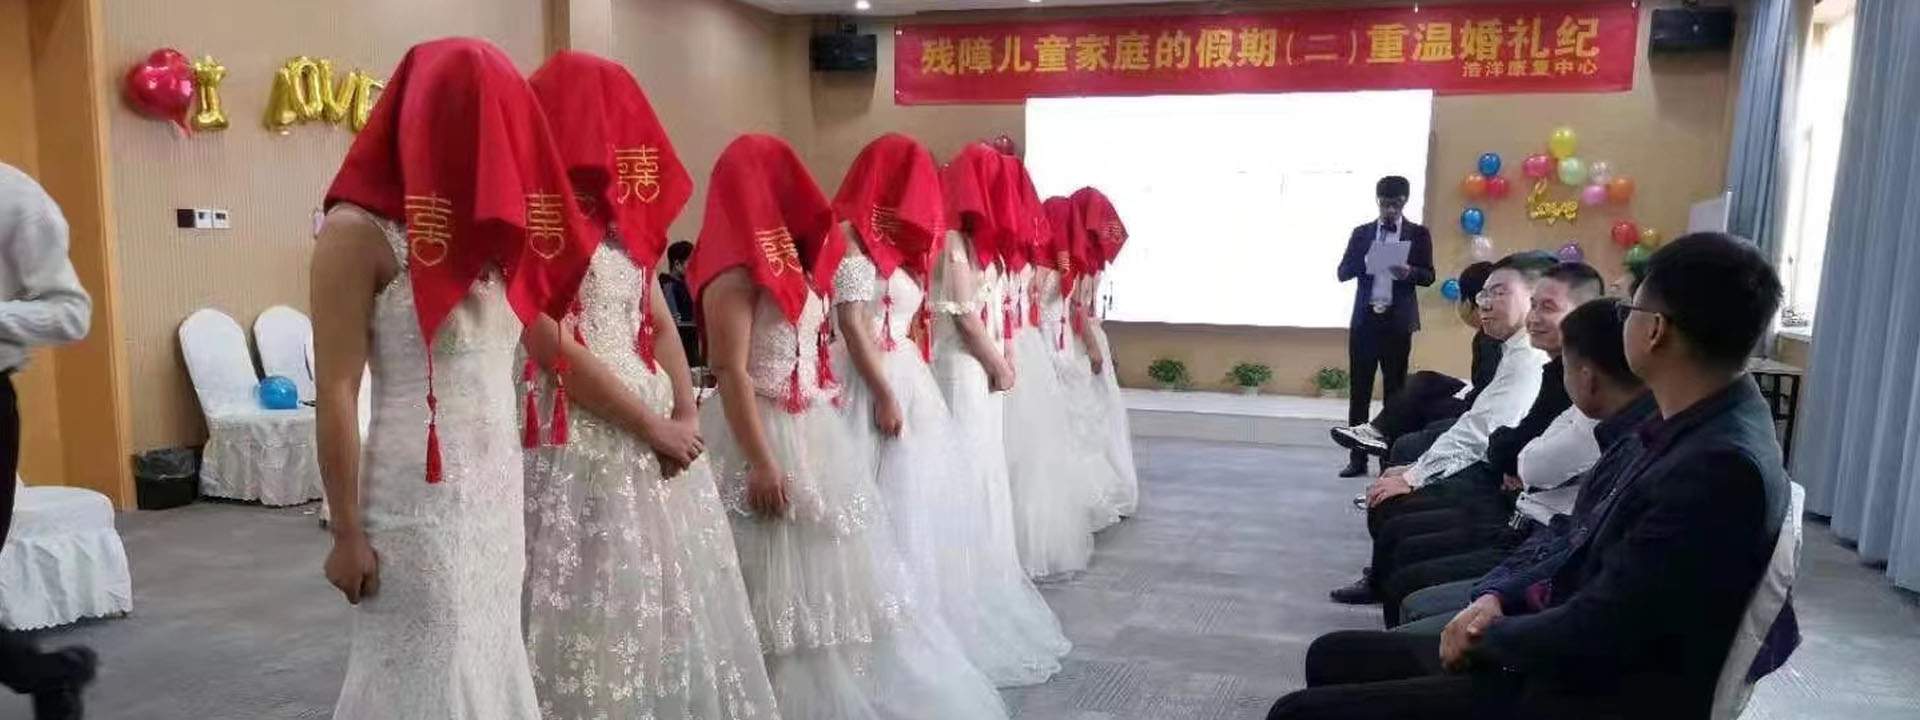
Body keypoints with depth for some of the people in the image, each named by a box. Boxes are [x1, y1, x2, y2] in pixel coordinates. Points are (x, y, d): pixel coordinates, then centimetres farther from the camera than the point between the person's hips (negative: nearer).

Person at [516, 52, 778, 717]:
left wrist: (686, 415, -2)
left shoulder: (620, 216, 14)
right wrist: (653, 425, -12)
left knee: (669, 603, 12)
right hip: (578, 447, -7)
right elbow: (555, 351, -17)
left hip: (658, 440, 8)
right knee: (597, 609, 0)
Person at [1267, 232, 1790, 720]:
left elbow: (1592, 637, -24)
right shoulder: (1698, 429, 7)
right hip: (1559, 657, 9)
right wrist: (1505, 602, -1)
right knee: (1333, 657, 12)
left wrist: (1488, 634, -7)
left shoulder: (1722, 465, -24)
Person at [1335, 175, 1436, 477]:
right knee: (1360, 389, 3)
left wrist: (1409, 272, -20)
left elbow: (1429, 276, 1)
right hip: (1365, 318, 2)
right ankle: (1357, 457, 7)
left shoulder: (1418, 233, 4)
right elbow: (1343, 272, 4)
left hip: (1398, 320, -2)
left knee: (1395, 389, 3)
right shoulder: (1361, 233, 9)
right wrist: (1365, 262, -16)